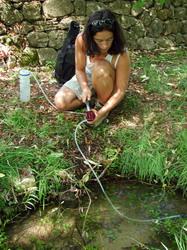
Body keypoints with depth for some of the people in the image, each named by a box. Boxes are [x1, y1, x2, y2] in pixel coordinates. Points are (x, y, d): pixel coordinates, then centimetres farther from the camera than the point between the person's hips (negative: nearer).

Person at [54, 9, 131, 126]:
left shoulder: (121, 55, -34)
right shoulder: (82, 40, -27)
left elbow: (120, 91, -29)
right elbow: (79, 69, -14)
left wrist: (102, 112, -40)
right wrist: (85, 88, -33)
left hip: (107, 84, -3)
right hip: (86, 78, 3)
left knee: (101, 67, -38)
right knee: (60, 103, -16)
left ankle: (102, 104, -14)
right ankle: (93, 97, 3)